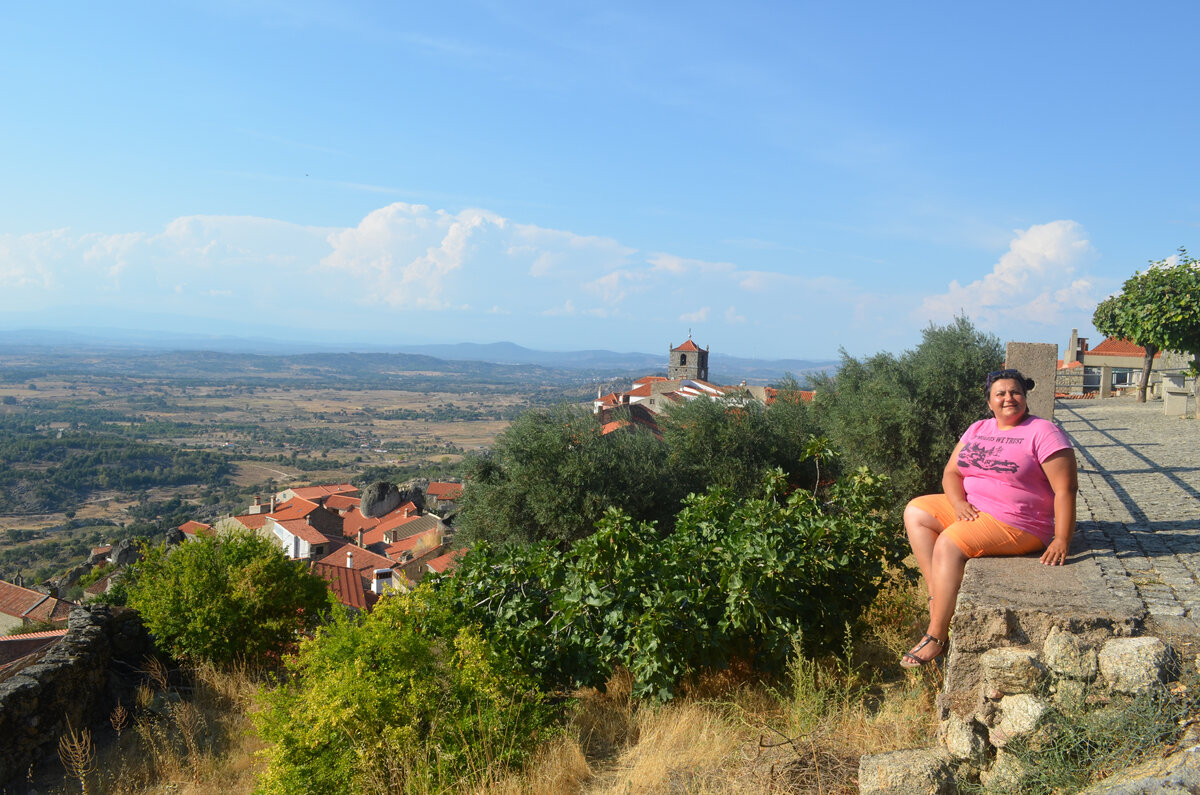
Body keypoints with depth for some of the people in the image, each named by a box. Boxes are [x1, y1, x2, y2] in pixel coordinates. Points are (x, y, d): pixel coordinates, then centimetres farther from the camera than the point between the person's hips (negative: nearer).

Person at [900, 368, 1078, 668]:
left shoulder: (1043, 432, -11)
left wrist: (1062, 541, -24)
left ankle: (937, 635, -22)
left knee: (949, 543, -26)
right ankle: (936, 594, -10)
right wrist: (959, 503, -13)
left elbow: (1065, 489, -16)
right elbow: (951, 472, 9)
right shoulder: (978, 430, 11)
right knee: (916, 512, -2)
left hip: (1017, 525, -8)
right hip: (972, 508, 8)